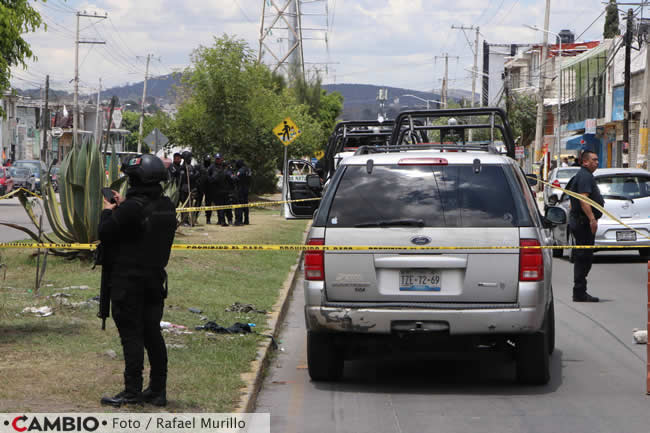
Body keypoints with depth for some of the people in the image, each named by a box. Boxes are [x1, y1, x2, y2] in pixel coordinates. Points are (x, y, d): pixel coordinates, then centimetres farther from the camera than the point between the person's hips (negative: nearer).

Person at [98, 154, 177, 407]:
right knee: (152, 333, 13)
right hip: (155, 279, 7)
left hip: (129, 281, -7)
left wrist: (108, 211, 3)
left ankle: (132, 392, 0)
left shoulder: (132, 208, -20)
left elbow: (105, 233, -14)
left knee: (131, 335, -2)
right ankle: (158, 390, 17)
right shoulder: (166, 206, 3)